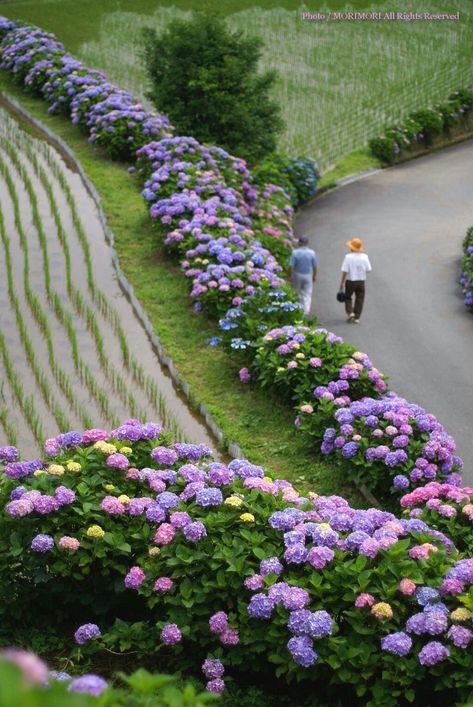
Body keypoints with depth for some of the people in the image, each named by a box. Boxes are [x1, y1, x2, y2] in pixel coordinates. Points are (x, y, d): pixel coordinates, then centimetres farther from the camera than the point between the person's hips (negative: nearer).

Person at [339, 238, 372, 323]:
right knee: (359, 299, 10)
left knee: (348, 297, 16)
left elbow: (344, 271, -14)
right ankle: (357, 317, 10)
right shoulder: (364, 256, -5)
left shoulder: (348, 257, -13)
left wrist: (342, 282, -8)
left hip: (350, 281, -2)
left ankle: (350, 312, -2)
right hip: (361, 281, 2)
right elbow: (368, 269, 0)